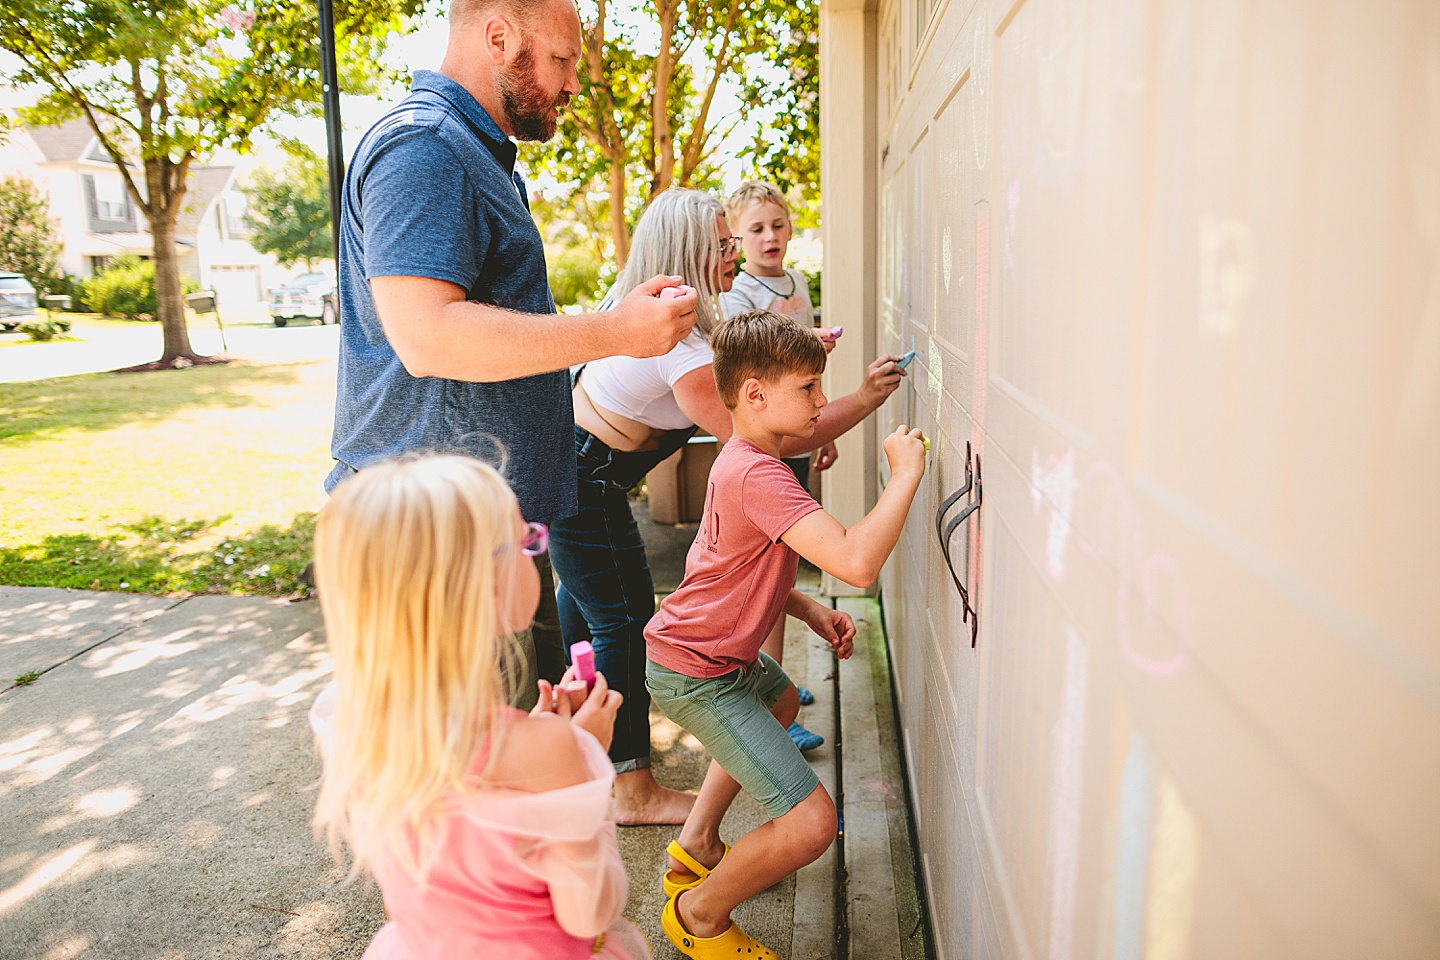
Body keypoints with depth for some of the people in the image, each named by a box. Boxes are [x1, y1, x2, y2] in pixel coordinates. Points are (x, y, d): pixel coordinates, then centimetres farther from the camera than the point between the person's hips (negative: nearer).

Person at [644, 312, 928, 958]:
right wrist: (906, 472, -25)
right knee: (811, 822, -14)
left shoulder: (742, 458, 7)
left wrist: (809, 609, 6)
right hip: (692, 673, -11)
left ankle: (695, 846, 41)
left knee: (782, 700, 38)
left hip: (715, 645, 11)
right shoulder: (759, 475, -28)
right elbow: (857, 563, -38)